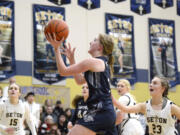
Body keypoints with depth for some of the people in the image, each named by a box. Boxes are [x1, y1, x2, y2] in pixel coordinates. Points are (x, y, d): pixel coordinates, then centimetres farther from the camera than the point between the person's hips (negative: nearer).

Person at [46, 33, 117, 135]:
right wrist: (71, 59, 31)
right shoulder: (104, 64, 19)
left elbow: (63, 71, -5)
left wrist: (56, 48, 2)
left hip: (100, 112, -10)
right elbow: (80, 80, 30)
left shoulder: (93, 62, -9)